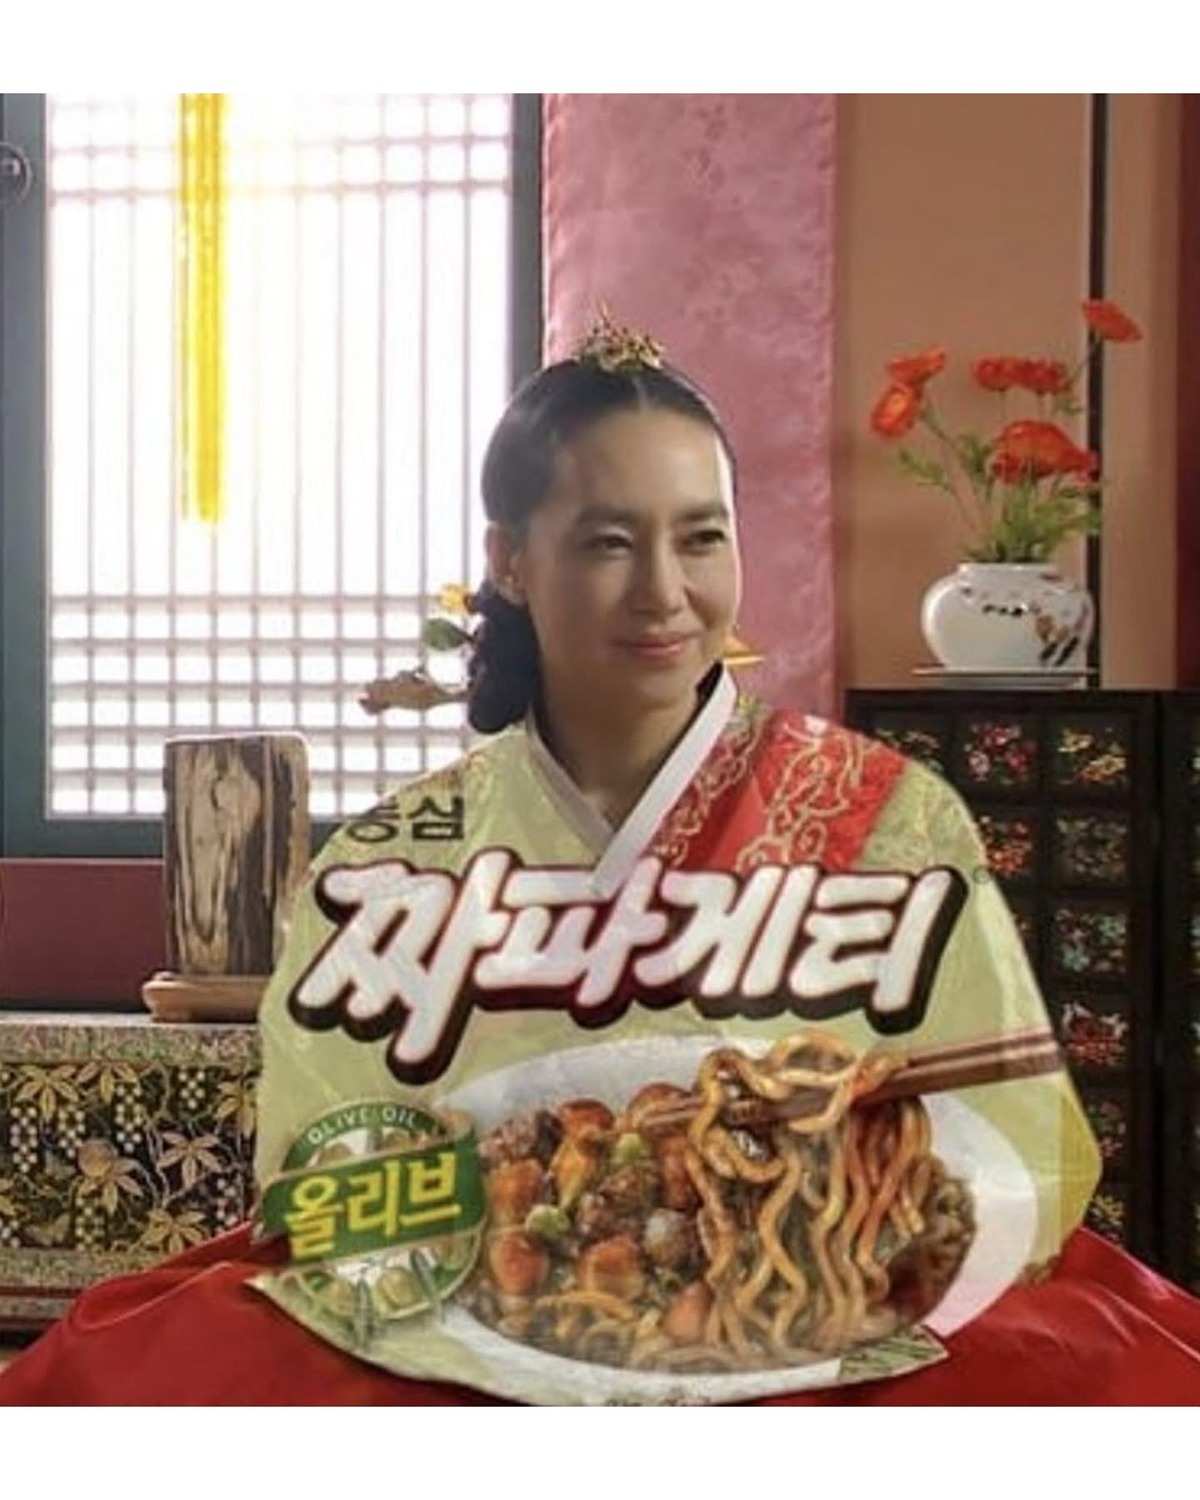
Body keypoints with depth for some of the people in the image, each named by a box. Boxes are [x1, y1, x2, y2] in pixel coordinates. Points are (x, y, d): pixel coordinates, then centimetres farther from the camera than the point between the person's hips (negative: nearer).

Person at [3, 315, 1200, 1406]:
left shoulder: (894, 823, 0)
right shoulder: (387, 867, 5)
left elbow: (1008, 1185, -1)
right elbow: (331, 1203, 2)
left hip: (830, 1354, 0)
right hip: (460, 1355, 1)